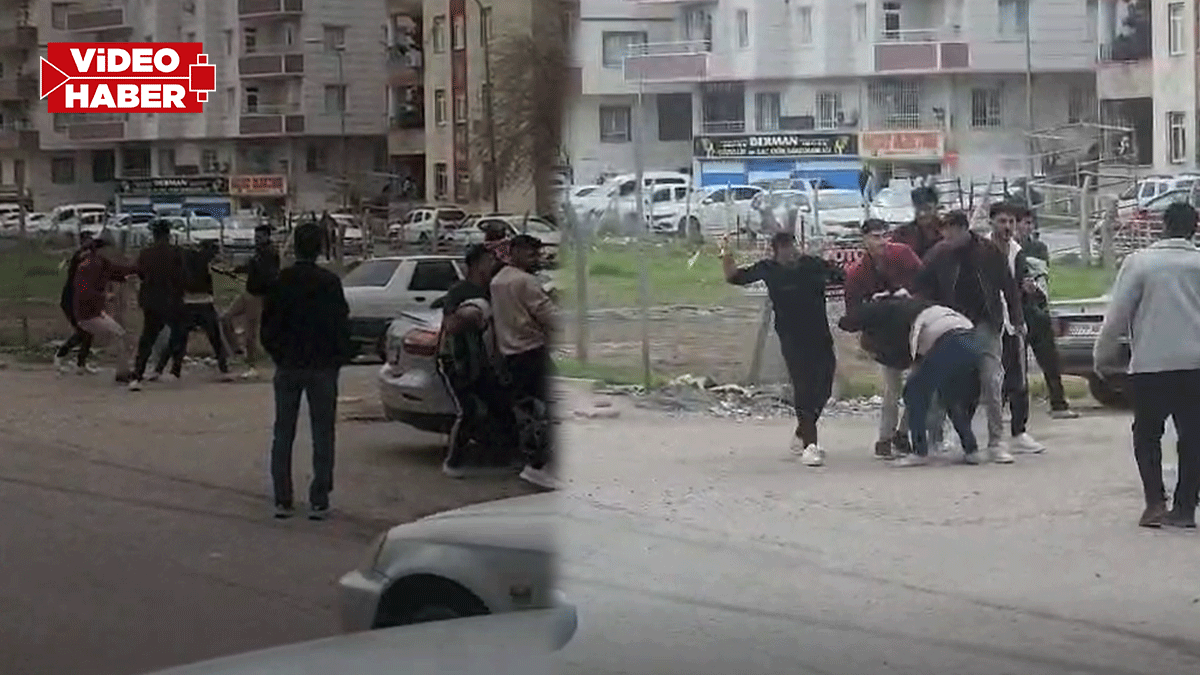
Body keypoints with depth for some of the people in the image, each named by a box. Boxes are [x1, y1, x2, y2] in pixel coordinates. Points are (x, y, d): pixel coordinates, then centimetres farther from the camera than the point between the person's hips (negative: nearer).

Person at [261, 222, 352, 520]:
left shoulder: (279, 281, -2)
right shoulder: (329, 283, -10)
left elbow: (268, 327, 3)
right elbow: (342, 326, -7)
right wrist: (339, 359, 7)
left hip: (287, 367, 2)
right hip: (322, 367, -2)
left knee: (283, 435, 9)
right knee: (322, 435, 4)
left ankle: (282, 500, 7)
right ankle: (318, 501, 2)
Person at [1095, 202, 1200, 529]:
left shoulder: (1140, 262, -5)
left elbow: (1117, 315, -5)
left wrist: (1103, 356, 6)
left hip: (1151, 363, -2)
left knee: (1147, 434, 11)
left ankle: (1155, 502, -2)